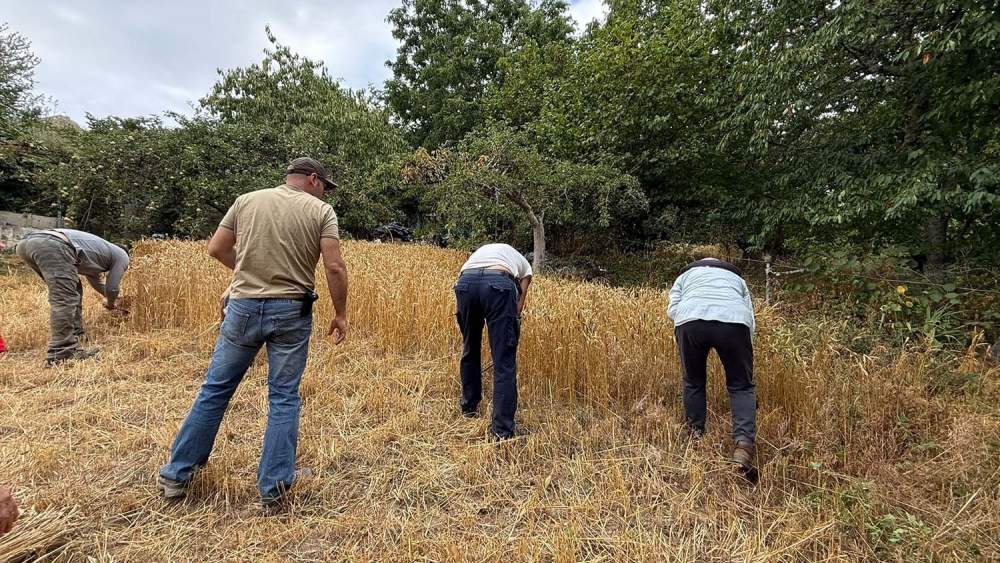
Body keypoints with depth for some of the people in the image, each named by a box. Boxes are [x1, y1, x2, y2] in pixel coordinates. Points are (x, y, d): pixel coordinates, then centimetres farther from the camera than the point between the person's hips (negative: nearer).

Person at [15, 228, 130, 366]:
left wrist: (112, 301, 61)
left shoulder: (103, 249, 38)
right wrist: (111, 304, 39)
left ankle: (72, 348, 22)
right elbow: (112, 287, 17)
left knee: (73, 292, 19)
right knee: (65, 300, -9)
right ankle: (59, 356, -12)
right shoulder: (122, 256, 16)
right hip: (53, 245, -10)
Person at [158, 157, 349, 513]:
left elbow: (216, 249, 10)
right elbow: (334, 267, -11)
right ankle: (273, 490, 13)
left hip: (243, 307, 3)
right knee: (283, 399, 7)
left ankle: (176, 475, 28)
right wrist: (340, 314, -2)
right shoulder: (321, 210, -2)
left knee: (215, 390, 16)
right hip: (291, 313, -2)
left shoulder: (247, 200, 7)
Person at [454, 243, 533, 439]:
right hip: (499, 284, -3)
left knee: (469, 350, 23)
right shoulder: (523, 265, 37)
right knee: (504, 360, 3)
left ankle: (469, 407, 39)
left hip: (465, 282, 3)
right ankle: (502, 429, 4)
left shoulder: (480, 252, 44)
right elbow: (518, 307, 26)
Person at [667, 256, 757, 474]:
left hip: (690, 321, 0)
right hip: (733, 321, 1)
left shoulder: (685, 275, 34)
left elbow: (672, 310, 17)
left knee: (693, 382, 19)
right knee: (741, 385, 12)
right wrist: (744, 355, 33)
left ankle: (696, 436, 27)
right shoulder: (737, 278, 37)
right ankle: (744, 444, -3)